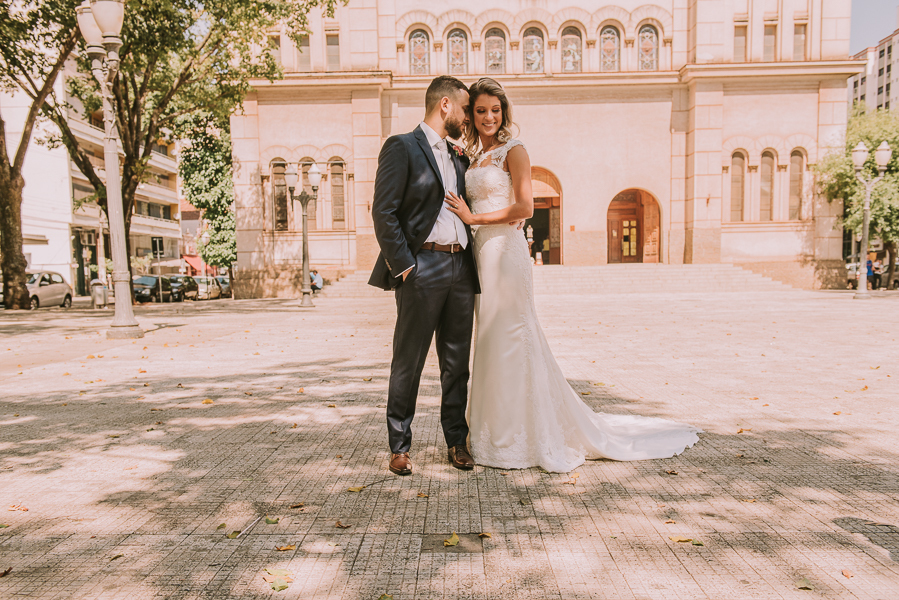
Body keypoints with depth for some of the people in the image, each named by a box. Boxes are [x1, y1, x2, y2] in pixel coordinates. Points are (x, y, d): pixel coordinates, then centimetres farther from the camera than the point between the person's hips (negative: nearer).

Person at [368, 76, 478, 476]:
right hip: (422, 267, -6)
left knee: (457, 363, 10)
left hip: (461, 268, 7)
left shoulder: (458, 157, 20)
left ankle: (456, 442, 22)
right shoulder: (402, 147, -2)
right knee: (408, 363, 2)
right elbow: (384, 213, -10)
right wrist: (403, 266, -15)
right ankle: (399, 447, 15)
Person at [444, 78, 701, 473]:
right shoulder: (475, 157, 18)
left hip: (505, 250, -8)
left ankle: (519, 439, 9)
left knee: (510, 340, -3)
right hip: (481, 252, 8)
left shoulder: (513, 151, -4)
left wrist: (473, 217, -12)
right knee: (491, 341, 11)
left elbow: (524, 208, -14)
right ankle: (500, 432, 23)